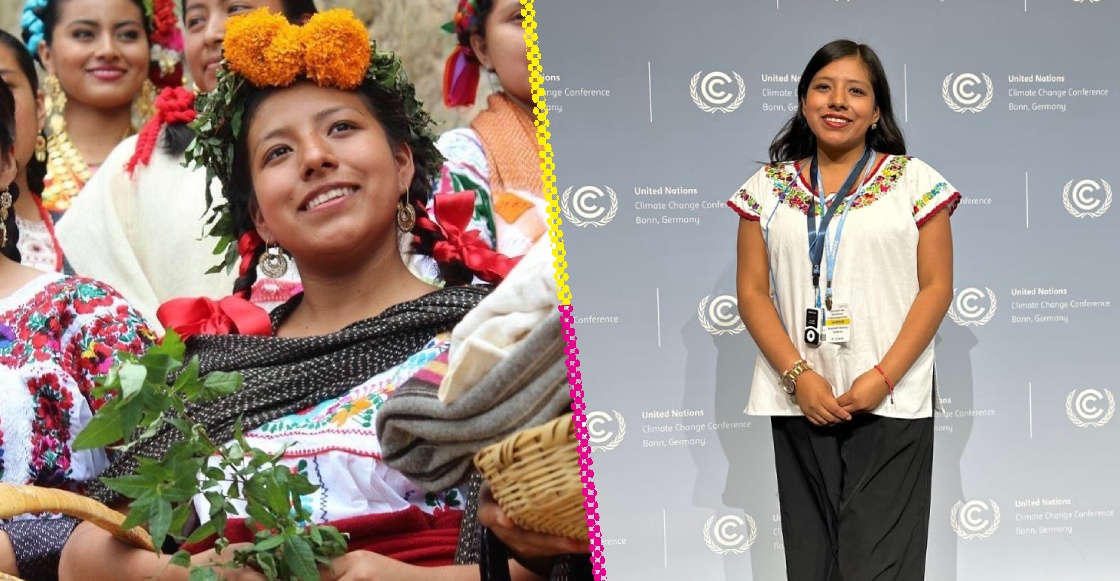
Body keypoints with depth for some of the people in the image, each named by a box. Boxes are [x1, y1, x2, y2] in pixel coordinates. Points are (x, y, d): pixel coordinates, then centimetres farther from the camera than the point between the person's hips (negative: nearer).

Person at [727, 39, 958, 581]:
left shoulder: (915, 181, 3)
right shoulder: (767, 187, 8)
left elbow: (936, 286, -1)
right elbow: (752, 292, 4)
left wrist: (883, 377, -12)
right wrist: (799, 375, -9)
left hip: (892, 402, -2)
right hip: (801, 400, 2)